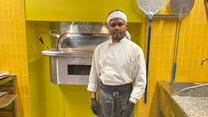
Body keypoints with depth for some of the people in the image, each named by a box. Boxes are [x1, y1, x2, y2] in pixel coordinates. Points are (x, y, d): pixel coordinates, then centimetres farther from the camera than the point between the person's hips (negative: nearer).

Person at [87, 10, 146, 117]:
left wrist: (131, 104, -11)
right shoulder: (100, 49, -1)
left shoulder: (135, 50, -9)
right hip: (104, 94, 2)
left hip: (125, 95, -2)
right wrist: (93, 98, 4)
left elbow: (140, 81, -8)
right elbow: (94, 74, 5)